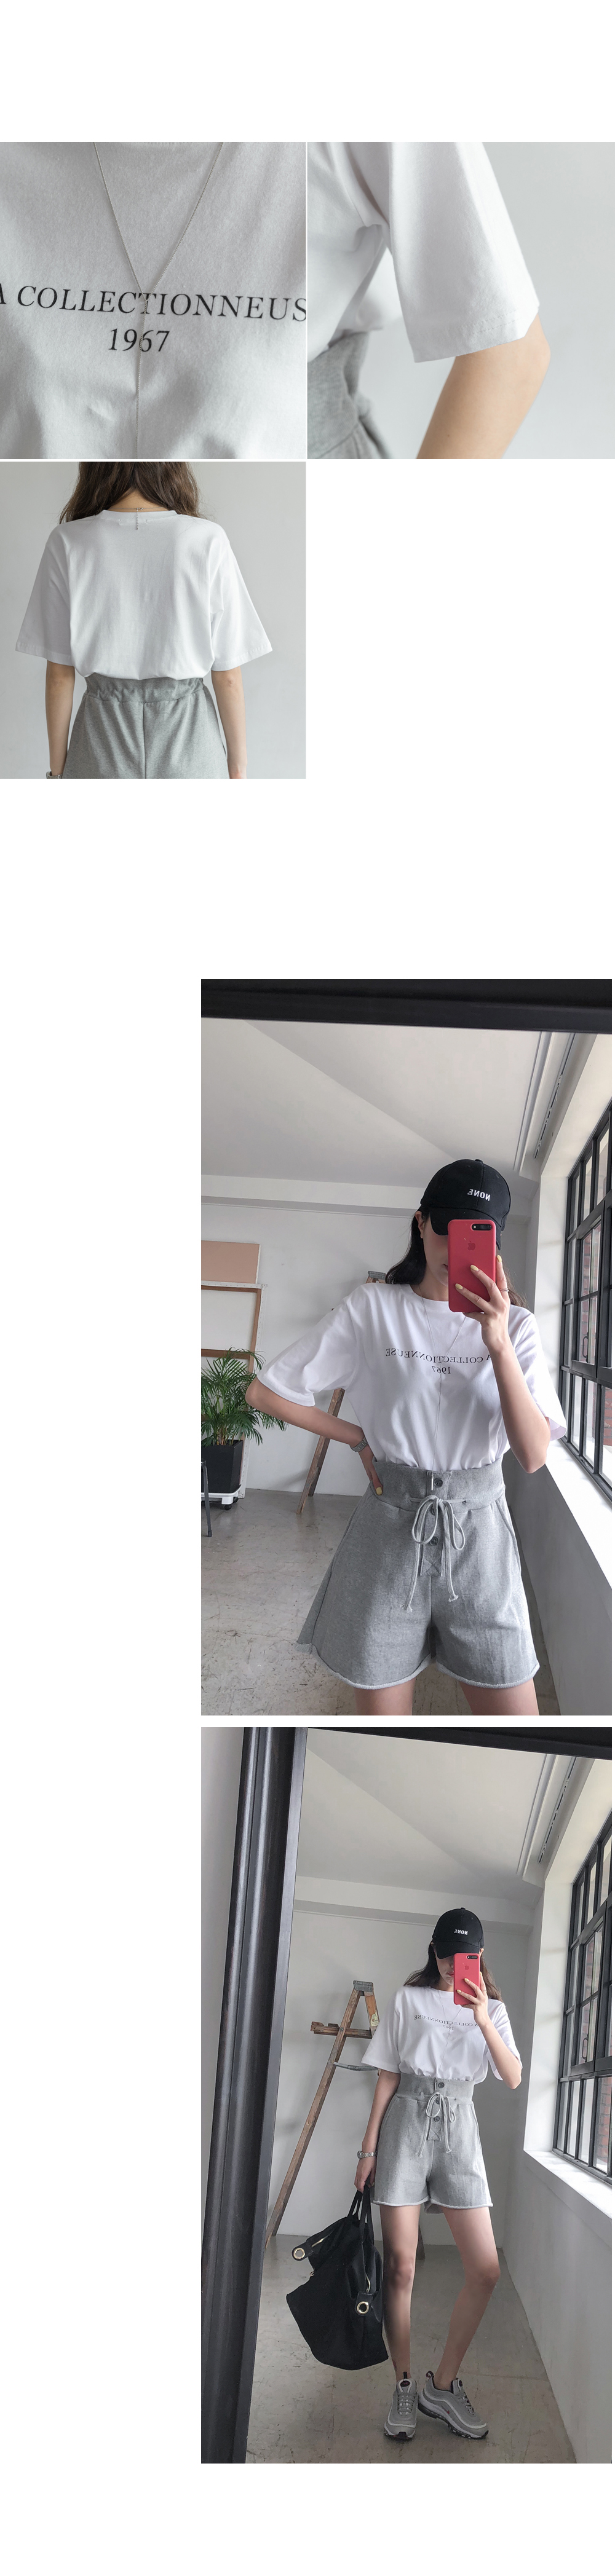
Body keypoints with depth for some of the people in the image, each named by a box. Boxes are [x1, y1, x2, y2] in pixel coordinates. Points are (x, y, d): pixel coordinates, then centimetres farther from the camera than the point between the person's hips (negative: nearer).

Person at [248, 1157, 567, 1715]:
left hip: (478, 1530, 1)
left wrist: (498, 1344, -21)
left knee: (516, 1716, 0)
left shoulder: (515, 1326, 0)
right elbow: (266, 1392, 2)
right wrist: (360, 1438, 3)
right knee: (382, 1712, 7)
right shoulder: (372, 1308, -3)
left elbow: (533, 1455, -12)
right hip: (389, 1527, -1)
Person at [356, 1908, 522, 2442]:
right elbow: (388, 2076, 5)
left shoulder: (492, 2009, 9)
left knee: (486, 2271, -4)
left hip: (459, 2129, 2)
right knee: (401, 2267, -3)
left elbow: (513, 2079, -5)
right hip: (407, 2123, -2)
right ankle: (404, 2387, 14)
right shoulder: (410, 2000, 5)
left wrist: (483, 2021, -19)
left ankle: (443, 2386, 13)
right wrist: (369, 2148, 1)